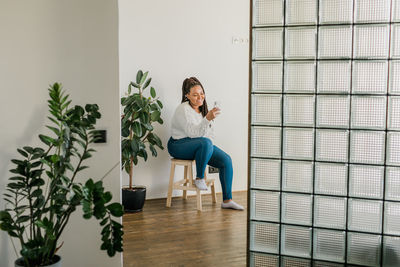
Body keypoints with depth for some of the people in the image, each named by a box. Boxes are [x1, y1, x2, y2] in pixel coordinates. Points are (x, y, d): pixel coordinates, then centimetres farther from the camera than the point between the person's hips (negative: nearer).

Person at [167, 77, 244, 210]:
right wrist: (207, 118, -39)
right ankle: (199, 178, -18)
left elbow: (210, 133, 16)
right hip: (179, 145, -8)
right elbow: (193, 133, -27)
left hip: (200, 146, 8)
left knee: (226, 160, -11)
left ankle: (227, 200, -6)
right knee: (205, 143, -38)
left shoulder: (203, 109, 10)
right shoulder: (183, 109, -16)